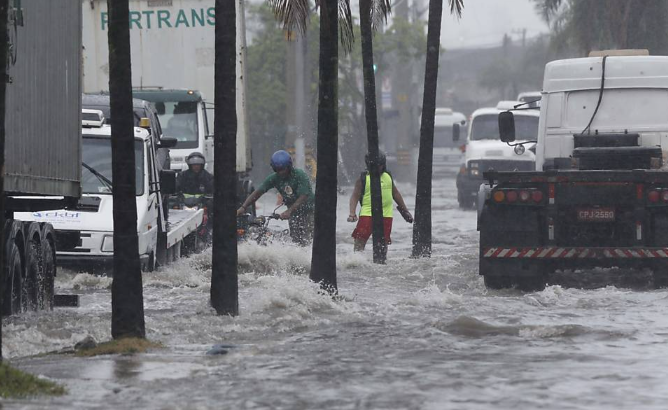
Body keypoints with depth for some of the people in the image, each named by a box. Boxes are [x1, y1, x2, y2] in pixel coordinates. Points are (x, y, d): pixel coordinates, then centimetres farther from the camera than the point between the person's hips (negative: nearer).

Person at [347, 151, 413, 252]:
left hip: (386, 214, 4)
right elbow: (355, 196, -3)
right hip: (368, 213, -4)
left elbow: (396, 194, 22)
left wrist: (405, 210, 24)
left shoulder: (388, 176, 13)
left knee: (384, 243, 3)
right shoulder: (363, 178, 0)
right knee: (360, 240, -13)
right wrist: (352, 214, -16)